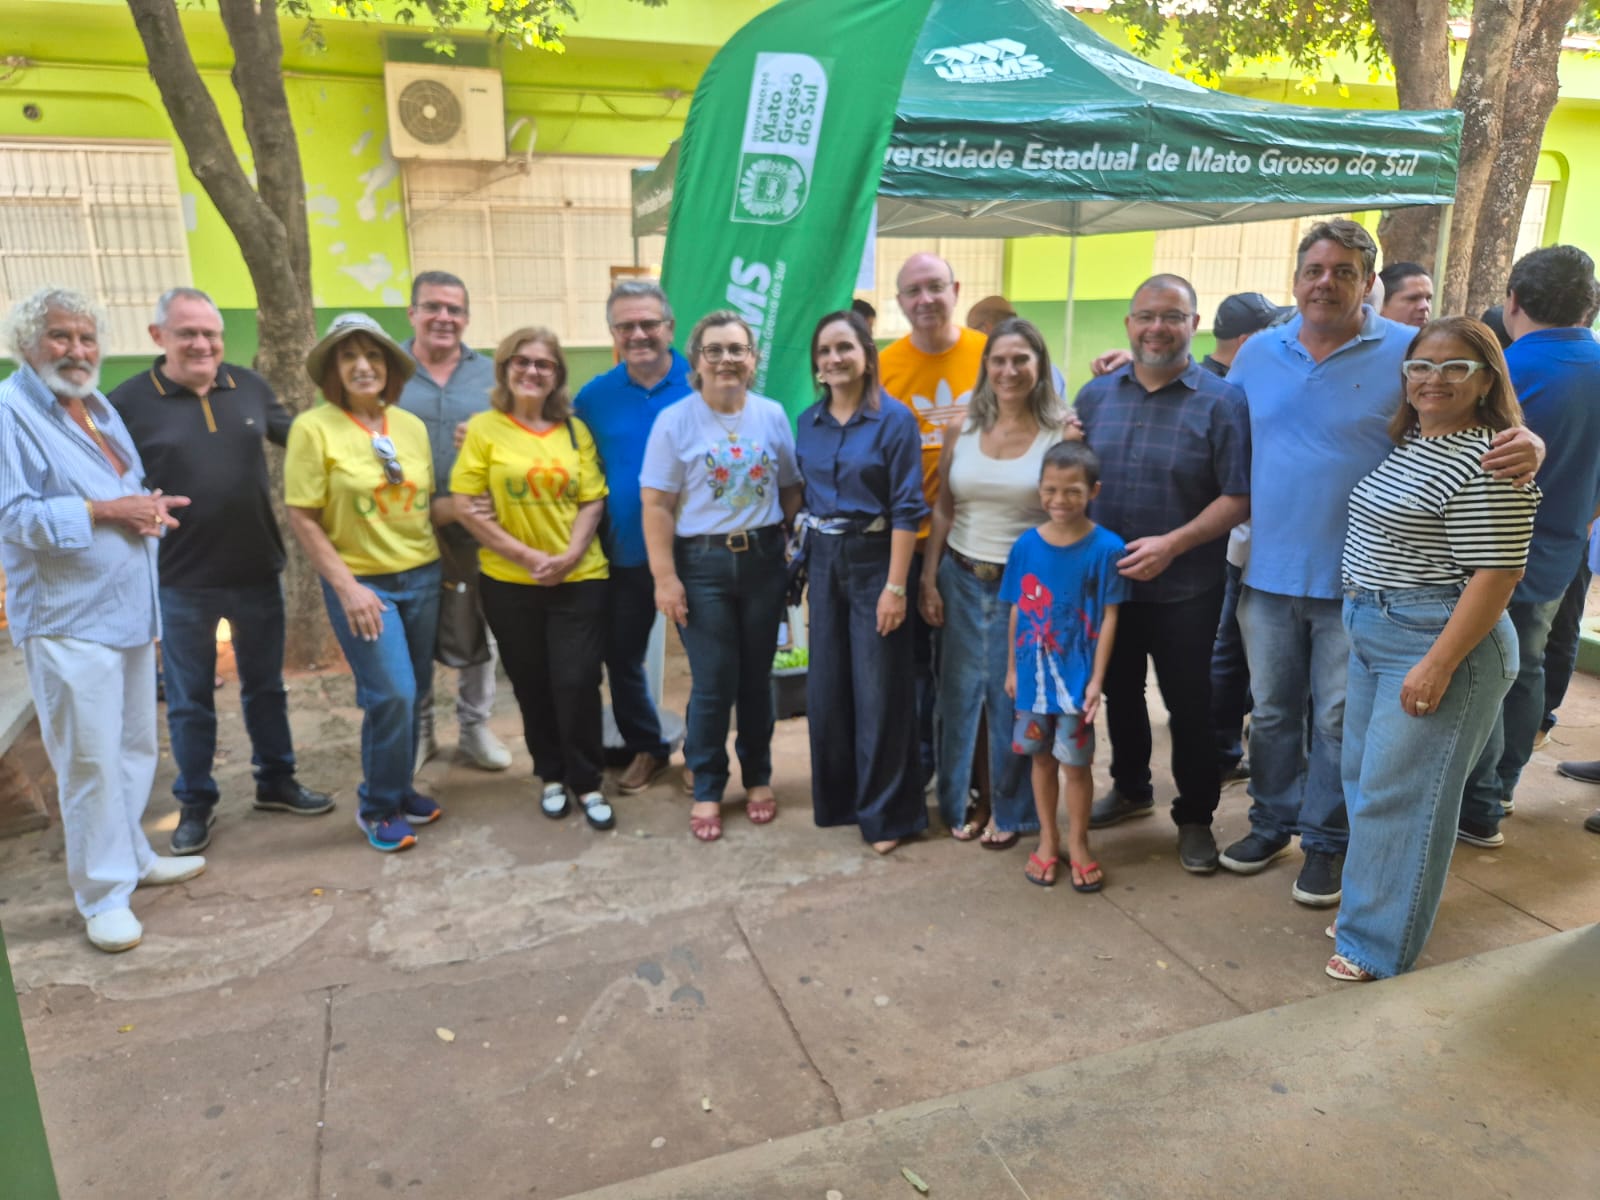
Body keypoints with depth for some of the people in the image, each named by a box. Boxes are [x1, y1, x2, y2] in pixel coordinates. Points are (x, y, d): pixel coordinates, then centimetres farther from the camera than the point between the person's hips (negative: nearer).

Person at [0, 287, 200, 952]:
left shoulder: (99, 407, 14)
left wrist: (148, 506, -1)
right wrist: (106, 510, -20)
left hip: (129, 610, 8)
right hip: (68, 622, -8)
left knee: (135, 749, 17)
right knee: (90, 761, -3)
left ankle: (131, 857, 32)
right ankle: (103, 894, 10)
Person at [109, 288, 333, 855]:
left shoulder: (248, 386, 1)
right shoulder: (127, 402, -10)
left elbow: (297, 436, 17)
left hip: (257, 572, 3)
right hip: (180, 581, -3)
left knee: (265, 686, 17)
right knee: (189, 701, 11)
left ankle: (276, 782, 34)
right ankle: (195, 804, 27)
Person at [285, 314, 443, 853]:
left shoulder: (412, 426, 5)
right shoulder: (314, 427, -9)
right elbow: (301, 518, -10)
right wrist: (347, 586, -15)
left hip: (422, 576, 5)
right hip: (362, 583, -5)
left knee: (412, 693, 12)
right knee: (391, 695, -8)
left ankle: (399, 789, 31)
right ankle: (378, 807, 13)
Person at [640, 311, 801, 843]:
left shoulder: (773, 415, 4)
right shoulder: (674, 421, -5)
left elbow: (792, 490, 9)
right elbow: (657, 506, -8)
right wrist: (665, 578, -12)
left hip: (763, 559, 3)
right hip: (702, 564, -2)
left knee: (756, 677, 12)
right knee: (713, 684, 1)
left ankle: (758, 778, 28)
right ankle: (706, 790, 18)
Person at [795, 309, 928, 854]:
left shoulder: (894, 419, -9)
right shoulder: (808, 422, 7)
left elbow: (907, 509, -12)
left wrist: (895, 586, -17)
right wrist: (808, 552, 8)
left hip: (875, 559, -5)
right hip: (823, 561, 5)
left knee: (879, 688, 1)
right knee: (826, 684, 12)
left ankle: (886, 811, 15)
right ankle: (837, 796, 29)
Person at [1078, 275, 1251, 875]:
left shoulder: (1221, 400, -9)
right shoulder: (1096, 394, 4)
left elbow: (1238, 498, -12)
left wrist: (1172, 544, -21)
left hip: (1185, 592, -4)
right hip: (1105, 580, 4)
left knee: (1190, 708, 8)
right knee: (1119, 694, 19)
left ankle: (1195, 818, 27)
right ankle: (1130, 789, 41)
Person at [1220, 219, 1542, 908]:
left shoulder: (1410, 352, -5)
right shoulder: (1258, 353, 6)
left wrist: (1524, 446, -25)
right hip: (1269, 573, 3)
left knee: (1340, 720, 8)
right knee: (1271, 710, 15)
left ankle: (1326, 840, 27)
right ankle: (1272, 822, 34)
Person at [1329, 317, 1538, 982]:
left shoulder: (1487, 465, -16)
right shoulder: (1408, 444, 12)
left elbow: (1496, 573, -20)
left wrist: (1439, 664, -22)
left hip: (1441, 640, -9)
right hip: (1374, 632, 9)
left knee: (1398, 793, -3)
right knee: (1363, 778, 16)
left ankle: (1380, 947, 11)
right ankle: (1370, 909, 32)